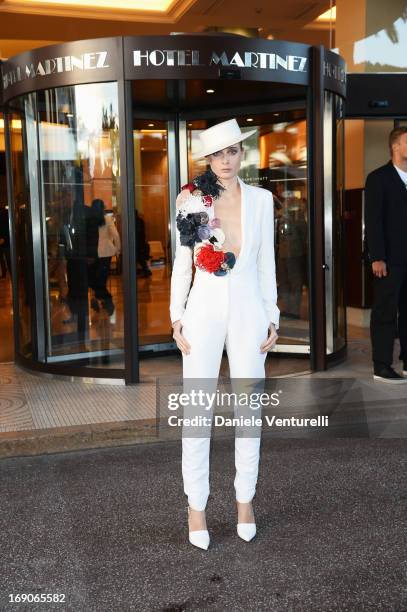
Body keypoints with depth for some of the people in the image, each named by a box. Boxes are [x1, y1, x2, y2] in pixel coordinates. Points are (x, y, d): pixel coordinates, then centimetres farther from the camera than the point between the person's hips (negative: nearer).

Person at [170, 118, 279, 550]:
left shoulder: (261, 199, 5)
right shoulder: (193, 199, 1)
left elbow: (265, 262, 8)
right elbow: (182, 261, 4)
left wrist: (272, 318, 4)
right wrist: (177, 318, -1)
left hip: (248, 308, 2)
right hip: (205, 308, -1)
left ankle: (245, 499, 24)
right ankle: (196, 505, 14)